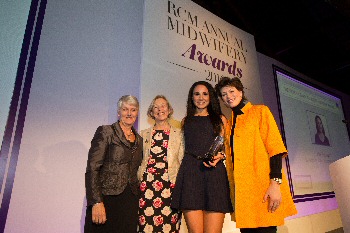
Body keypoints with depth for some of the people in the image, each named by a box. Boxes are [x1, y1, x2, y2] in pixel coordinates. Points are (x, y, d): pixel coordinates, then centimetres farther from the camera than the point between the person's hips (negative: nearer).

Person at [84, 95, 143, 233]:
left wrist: (136, 198, 10)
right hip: (106, 199, -4)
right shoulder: (106, 132, -5)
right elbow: (92, 168, -11)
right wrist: (96, 202, -18)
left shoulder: (139, 139, 11)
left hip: (130, 202, 5)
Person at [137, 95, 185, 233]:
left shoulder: (178, 133, 8)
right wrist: (139, 181, 6)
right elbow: (138, 161, 15)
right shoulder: (144, 134, 13)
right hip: (147, 185, 1)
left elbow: (182, 160, 5)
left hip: (170, 185, -1)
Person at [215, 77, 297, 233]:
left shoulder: (260, 111, 2)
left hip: (262, 184, -5)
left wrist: (275, 183, -17)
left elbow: (274, 147, -8)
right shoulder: (229, 123, 17)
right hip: (241, 188, 5)